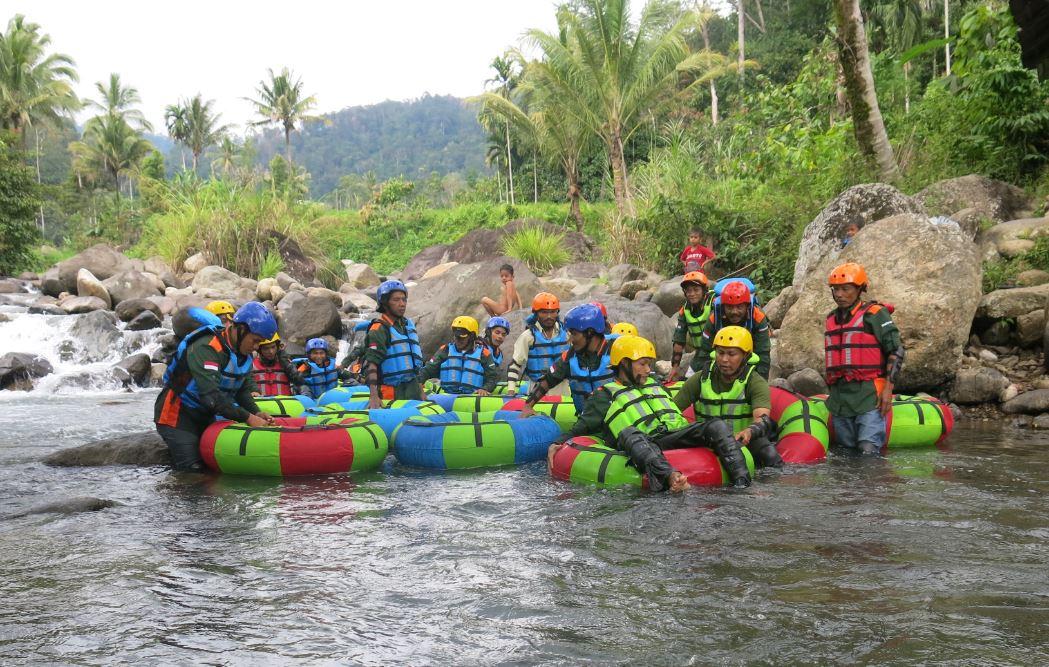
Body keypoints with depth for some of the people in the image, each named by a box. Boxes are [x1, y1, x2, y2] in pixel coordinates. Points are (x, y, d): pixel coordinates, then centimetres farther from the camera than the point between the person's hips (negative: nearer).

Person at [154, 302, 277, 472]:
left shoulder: (243, 353, 1)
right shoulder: (206, 347, -29)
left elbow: (243, 390, 3)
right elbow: (211, 394, -37)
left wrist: (255, 412, -17)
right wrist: (248, 417, -37)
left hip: (205, 416, 9)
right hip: (177, 417, -9)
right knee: (193, 469, -13)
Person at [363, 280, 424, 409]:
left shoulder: (409, 325, 15)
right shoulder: (379, 329, -10)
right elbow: (371, 363, -20)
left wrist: (421, 390, 19)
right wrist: (373, 396, -31)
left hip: (413, 389, 7)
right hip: (392, 393, -7)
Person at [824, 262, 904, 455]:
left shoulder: (874, 314, -5)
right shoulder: (831, 319, 17)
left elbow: (896, 350, -7)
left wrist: (888, 388, -13)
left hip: (869, 396, -7)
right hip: (839, 399, 7)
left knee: (869, 451, -14)